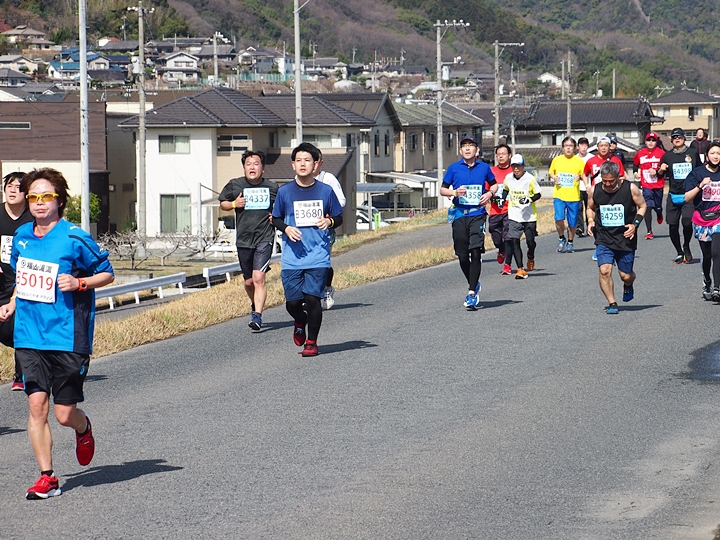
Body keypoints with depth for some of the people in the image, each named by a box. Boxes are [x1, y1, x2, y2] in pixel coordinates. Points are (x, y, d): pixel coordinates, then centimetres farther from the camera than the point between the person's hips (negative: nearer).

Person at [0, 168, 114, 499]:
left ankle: (83, 429, 36)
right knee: (37, 404, -5)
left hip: (68, 337, -4)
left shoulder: (75, 239, -9)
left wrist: (80, 283, -16)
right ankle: (47, 478, 2)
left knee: (65, 414, -1)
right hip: (30, 335, 4)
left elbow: (107, 274, 1)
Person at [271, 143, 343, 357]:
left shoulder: (326, 191, 2)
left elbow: (338, 218, 12)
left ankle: (311, 342, 5)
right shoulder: (284, 191, 3)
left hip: (318, 257, -1)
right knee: (292, 302, -2)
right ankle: (300, 323, 32)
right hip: (292, 258, 1)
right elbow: (276, 218, 13)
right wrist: (286, 228, -8)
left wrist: (329, 221, -11)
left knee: (312, 299, -9)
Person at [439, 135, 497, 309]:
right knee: (462, 255, 5)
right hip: (459, 215, 2)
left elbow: (494, 184, 21)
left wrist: (490, 193, 0)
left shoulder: (484, 167, 7)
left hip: (478, 214, -1)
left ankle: (472, 293, -14)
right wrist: (454, 192, -11)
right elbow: (442, 189, 10)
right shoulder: (453, 168, 5)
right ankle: (474, 284, 30)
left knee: (476, 252, -15)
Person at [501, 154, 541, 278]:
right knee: (514, 240, -10)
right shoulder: (508, 178, 3)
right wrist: (502, 198, 7)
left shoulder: (530, 179, -9)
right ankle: (520, 269, -8)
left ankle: (531, 257, 40)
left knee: (530, 241, 4)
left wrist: (529, 199, -19)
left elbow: (538, 194, -2)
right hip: (514, 216, 2)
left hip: (529, 216, -2)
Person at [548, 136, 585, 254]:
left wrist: (580, 177, -14)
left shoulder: (579, 161, 3)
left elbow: (584, 176, 8)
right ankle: (561, 238, 9)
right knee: (559, 218, -17)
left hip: (574, 196, 0)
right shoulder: (556, 160, 6)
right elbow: (551, 173, 18)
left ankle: (570, 243, 26)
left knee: (572, 222, 5)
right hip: (559, 195, 0)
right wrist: (553, 177, -5)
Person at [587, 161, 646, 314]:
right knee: (604, 270, -18)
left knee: (626, 275, 7)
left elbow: (642, 206, 3)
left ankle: (628, 286, 45)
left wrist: (635, 224, -11)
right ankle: (612, 303, -3)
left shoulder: (630, 188, -10)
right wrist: (591, 221, -6)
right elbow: (590, 208, 14)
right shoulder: (594, 190, -4)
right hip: (604, 239, 1)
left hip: (626, 238, -1)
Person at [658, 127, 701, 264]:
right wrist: (661, 170, -8)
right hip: (673, 195, 2)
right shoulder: (667, 155, 7)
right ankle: (679, 253, 18)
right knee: (673, 226, 0)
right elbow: (660, 175, 13)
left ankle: (686, 247, 7)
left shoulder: (692, 153, 6)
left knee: (687, 222, -19)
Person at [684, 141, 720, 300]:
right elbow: (687, 198, -6)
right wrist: (700, 185, -17)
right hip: (702, 219, 1)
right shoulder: (697, 174, 0)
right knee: (707, 255, 10)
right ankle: (706, 284, 32)